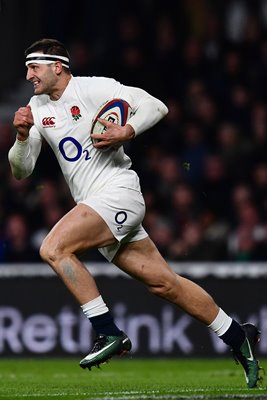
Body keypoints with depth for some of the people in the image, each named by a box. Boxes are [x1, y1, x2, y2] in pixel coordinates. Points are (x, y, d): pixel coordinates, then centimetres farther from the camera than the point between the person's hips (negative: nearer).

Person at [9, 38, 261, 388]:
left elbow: (156, 107, -9)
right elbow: (21, 172, 10)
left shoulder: (93, 88, -7)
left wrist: (126, 133, -23)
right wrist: (23, 136, -8)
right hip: (95, 208, 7)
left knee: (54, 248, -23)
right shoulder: (38, 108, 13)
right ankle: (237, 337, 17)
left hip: (118, 191, -7)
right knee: (165, 284, 7)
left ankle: (108, 333, -20)